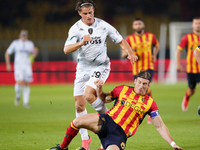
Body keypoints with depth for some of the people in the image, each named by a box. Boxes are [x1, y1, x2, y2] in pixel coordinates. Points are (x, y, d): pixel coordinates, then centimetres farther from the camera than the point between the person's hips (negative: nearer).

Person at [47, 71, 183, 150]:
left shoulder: (150, 102, 7)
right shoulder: (122, 90, 12)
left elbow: (160, 126, 8)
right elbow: (104, 99, 24)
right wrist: (100, 89, 2)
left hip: (119, 134, -2)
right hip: (107, 121, 2)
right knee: (78, 121, -25)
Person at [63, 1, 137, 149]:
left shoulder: (103, 26, -8)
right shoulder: (76, 28, -8)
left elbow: (120, 40, 3)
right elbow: (66, 49, -19)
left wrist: (131, 53, -13)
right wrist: (81, 43, -36)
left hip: (101, 66, -2)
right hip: (83, 67, 3)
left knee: (89, 95, -25)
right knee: (79, 105, -1)